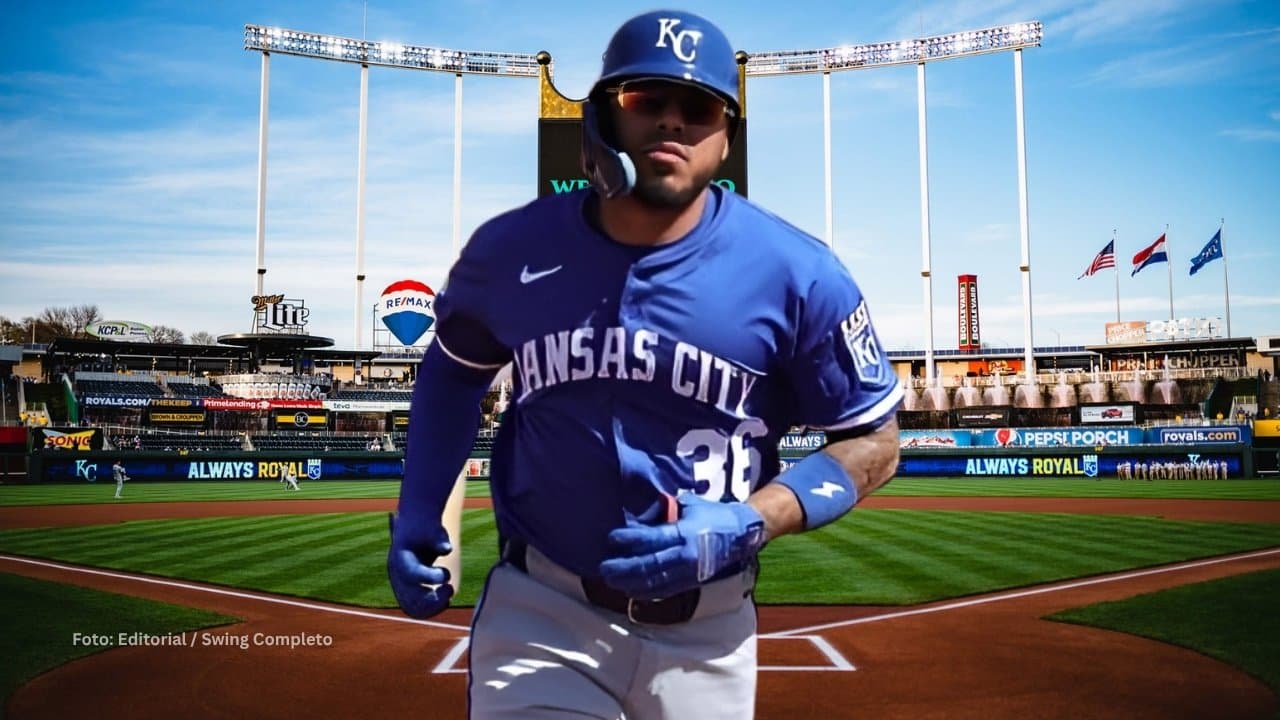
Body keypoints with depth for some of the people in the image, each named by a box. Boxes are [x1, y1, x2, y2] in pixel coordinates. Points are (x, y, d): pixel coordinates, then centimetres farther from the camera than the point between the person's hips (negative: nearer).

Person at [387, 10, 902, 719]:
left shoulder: (796, 275, -13)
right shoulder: (510, 249, -6)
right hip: (539, 614, 0)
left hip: (706, 634, 1)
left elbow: (873, 442, -5)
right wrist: (416, 512, 1)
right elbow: (455, 364, 12)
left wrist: (746, 524, -20)